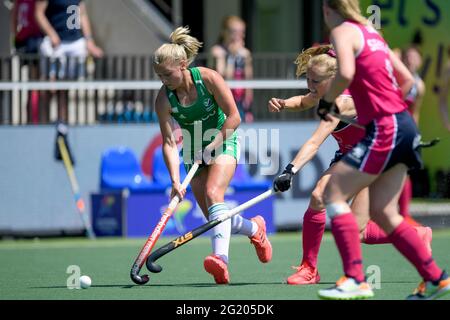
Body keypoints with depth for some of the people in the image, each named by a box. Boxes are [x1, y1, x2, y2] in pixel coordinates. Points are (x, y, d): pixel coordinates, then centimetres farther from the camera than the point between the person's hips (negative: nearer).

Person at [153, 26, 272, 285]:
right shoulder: (164, 98, -16)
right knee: (212, 216, -1)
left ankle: (221, 258, -42)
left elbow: (234, 117, -16)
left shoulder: (208, 78, -22)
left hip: (224, 142, -4)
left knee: (213, 193, -29)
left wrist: (213, 146, -22)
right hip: (196, 151, 4)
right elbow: (169, 143, -19)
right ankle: (254, 228, 30)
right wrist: (175, 180, -30)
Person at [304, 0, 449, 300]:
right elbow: (408, 80, 22)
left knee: (333, 194, -6)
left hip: (384, 129, -9)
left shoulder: (343, 31, -5)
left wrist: (326, 102, -7)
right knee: (383, 213, 12)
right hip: (404, 126, 9)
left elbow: (345, 74, -23)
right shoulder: (373, 33, 20)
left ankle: (356, 280, -14)